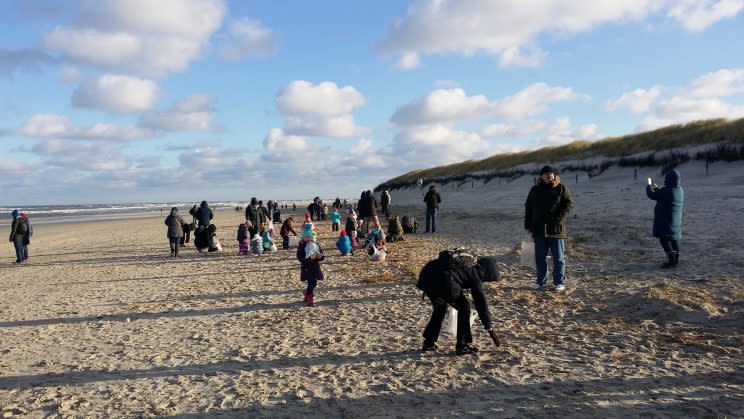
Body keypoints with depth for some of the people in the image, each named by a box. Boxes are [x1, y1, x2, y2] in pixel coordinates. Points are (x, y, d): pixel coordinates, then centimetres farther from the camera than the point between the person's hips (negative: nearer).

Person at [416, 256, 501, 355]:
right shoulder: (475, 275, 7)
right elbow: (481, 303, 9)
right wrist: (490, 329, 16)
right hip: (442, 280, -8)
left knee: (440, 307, 29)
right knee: (464, 307, 11)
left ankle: (428, 343, 33)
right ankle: (462, 346, 17)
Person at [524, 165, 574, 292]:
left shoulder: (561, 188, 1)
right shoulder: (535, 190, 9)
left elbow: (569, 203, -3)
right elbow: (528, 208, 11)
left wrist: (559, 218, -15)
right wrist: (528, 225, 6)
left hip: (556, 229, -3)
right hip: (539, 229, 3)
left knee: (559, 257, 3)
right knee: (540, 257, 10)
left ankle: (559, 282, 14)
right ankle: (541, 281, 21)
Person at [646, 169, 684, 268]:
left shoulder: (667, 191, -23)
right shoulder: (680, 190, 7)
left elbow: (652, 195, -15)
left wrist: (649, 188, 4)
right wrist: (656, 189, 25)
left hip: (665, 220, -9)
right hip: (676, 220, 9)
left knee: (664, 239, -3)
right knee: (674, 239, 16)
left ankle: (671, 260, -9)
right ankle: (675, 260, 22)